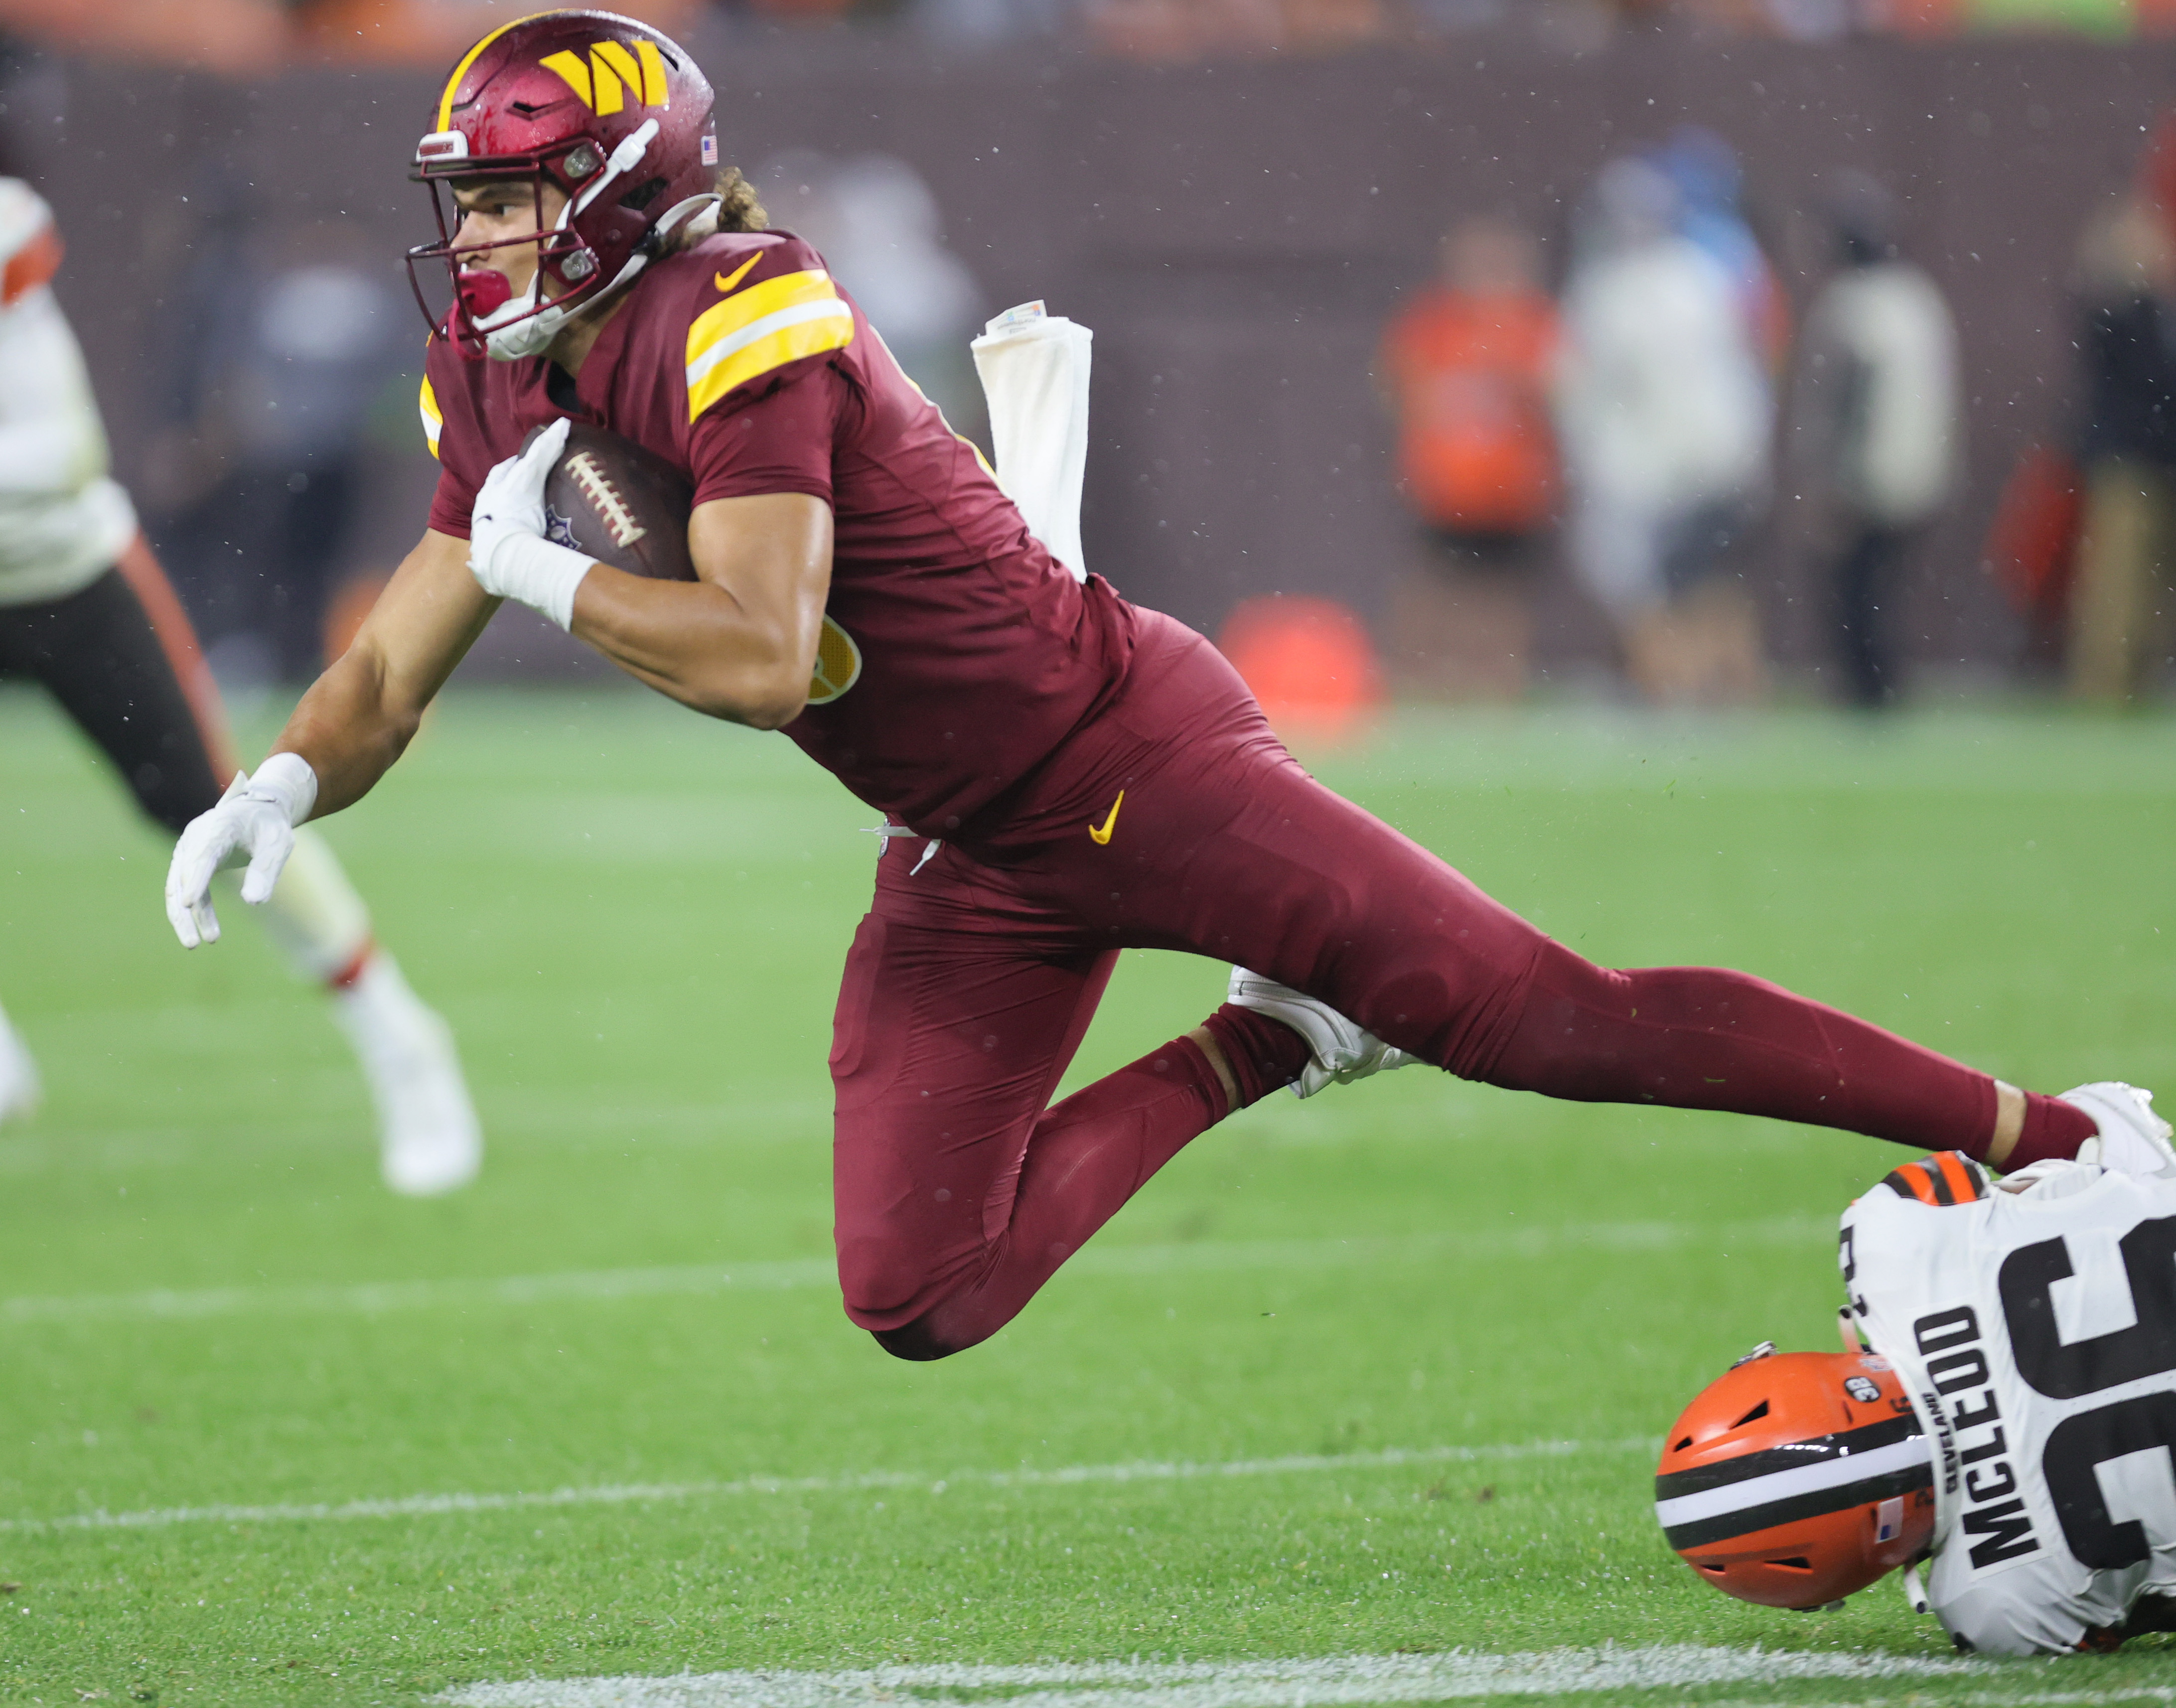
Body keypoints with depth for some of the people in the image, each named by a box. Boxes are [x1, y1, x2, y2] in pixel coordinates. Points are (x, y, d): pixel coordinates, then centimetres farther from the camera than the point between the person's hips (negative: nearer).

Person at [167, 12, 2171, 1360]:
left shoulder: (745, 328, -23)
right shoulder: (505, 388, 4)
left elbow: (761, 655, -32)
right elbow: (394, 671, 10)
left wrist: (545, 567, -20)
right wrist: (283, 785, -9)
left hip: (1116, 754, -8)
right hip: (972, 861, 9)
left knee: (1543, 1022, -13)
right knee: (917, 1293, 0)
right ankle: (1242, 1061, 17)